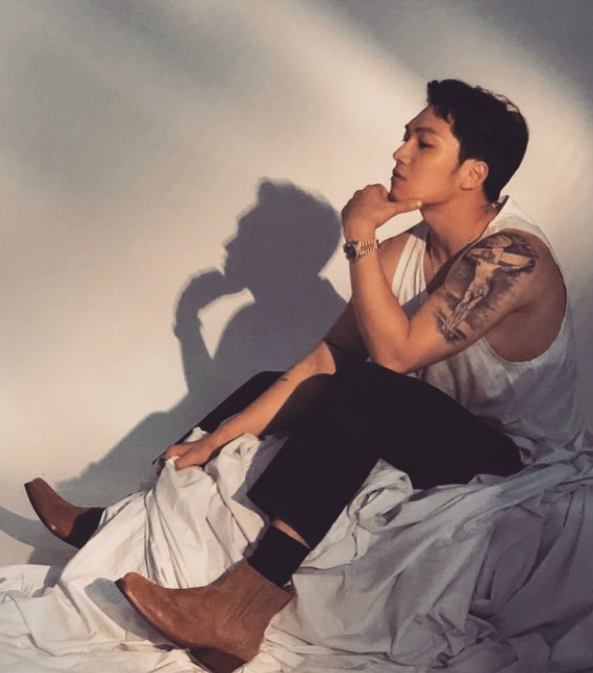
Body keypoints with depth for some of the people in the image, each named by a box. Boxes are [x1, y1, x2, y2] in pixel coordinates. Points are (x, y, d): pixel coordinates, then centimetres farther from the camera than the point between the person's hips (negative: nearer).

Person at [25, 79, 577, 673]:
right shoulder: (404, 249, 2)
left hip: (513, 461, -8)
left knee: (365, 392, -34)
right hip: (431, 435, 8)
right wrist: (220, 437, -8)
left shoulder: (512, 255, -23)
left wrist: (360, 238, -21)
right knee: (271, 386, 6)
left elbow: (396, 352, -28)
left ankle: (244, 603, -34)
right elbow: (329, 357, -2)